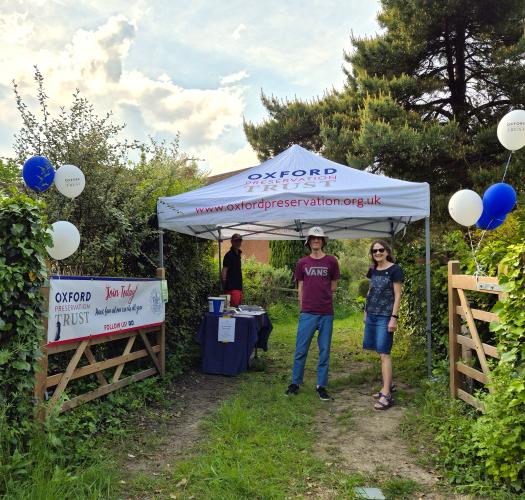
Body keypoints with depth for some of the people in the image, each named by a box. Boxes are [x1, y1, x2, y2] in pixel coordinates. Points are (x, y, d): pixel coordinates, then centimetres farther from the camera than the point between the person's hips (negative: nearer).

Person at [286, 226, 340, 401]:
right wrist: (303, 307, 6)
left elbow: (333, 286, 10)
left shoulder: (331, 261, 3)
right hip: (307, 313, 0)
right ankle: (295, 383, 17)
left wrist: (320, 294, 6)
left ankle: (321, 386, 17)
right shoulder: (302, 263, 6)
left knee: (324, 351, 7)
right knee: (300, 350, 4)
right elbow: (301, 288, 10)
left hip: (326, 314, 0)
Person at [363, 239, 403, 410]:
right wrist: (366, 311, 18)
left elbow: (397, 295, -10)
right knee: (380, 352, 11)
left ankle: (387, 395, -6)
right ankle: (388, 385, 23)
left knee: (384, 353, -8)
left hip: (385, 316, -6)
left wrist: (394, 317, -15)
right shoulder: (373, 270, 11)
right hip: (371, 315, 7)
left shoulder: (394, 270, -7)